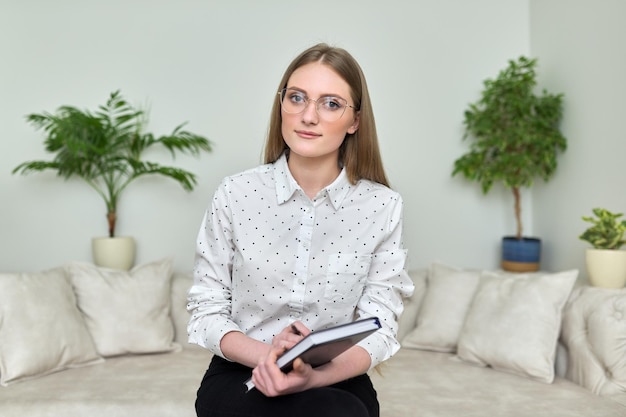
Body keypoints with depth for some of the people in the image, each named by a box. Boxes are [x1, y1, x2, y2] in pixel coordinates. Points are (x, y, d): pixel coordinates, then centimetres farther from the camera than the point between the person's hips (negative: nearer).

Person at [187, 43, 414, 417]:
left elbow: (378, 330, -6)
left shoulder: (383, 207, -5)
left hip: (337, 382, 2)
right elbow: (206, 313, -3)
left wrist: (315, 375, -25)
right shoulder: (236, 194, -6)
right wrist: (265, 354, -23)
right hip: (240, 378, -2)